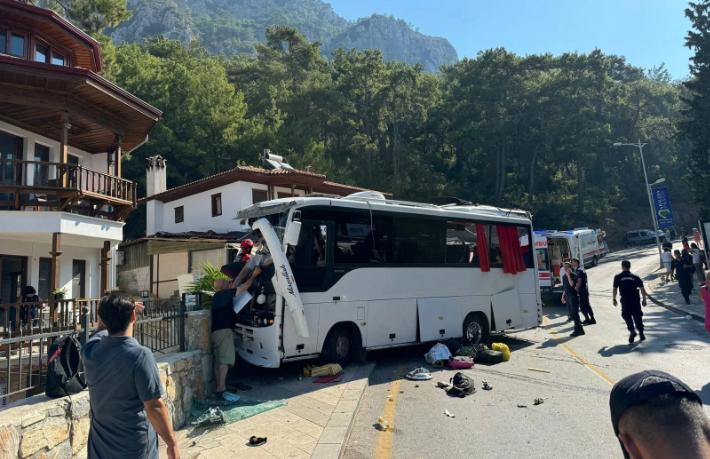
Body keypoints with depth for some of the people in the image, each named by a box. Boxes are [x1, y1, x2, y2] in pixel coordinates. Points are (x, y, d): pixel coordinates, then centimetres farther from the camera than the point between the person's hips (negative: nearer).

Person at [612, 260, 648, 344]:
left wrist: (614, 299, 11)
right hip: (635, 299, 2)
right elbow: (642, 289, 3)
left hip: (625, 300, -2)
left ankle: (632, 330, -11)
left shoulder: (618, 277, 2)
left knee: (627, 316, 8)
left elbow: (615, 289, 0)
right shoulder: (635, 277, 7)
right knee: (637, 316, 13)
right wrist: (644, 299, 10)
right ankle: (641, 333, 19)